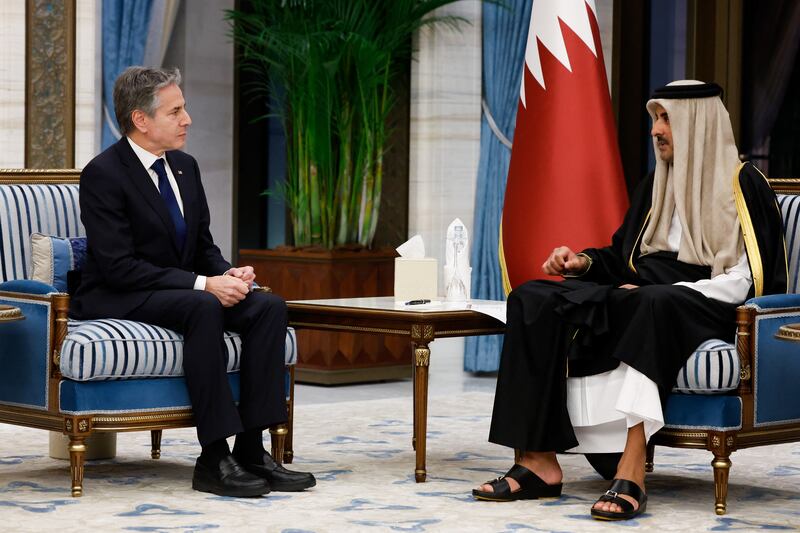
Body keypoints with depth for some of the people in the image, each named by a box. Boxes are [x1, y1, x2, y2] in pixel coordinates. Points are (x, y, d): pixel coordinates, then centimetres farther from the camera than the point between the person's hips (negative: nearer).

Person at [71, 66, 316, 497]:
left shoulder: (184, 166, 10)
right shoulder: (103, 174, -15)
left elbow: (204, 247, 16)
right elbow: (118, 266, -22)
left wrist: (228, 273, -9)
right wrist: (203, 284, -26)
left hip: (183, 294, 8)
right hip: (119, 300, -8)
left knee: (269, 306, -16)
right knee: (204, 309, -36)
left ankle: (251, 450, -19)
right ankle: (214, 459, -33)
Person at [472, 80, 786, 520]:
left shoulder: (743, 185, -2)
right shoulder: (657, 185, 19)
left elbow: (746, 280, -11)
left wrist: (659, 290, -18)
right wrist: (585, 262, 3)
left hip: (705, 313, -7)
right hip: (642, 298, 7)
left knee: (653, 305, -42)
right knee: (532, 300, -15)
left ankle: (631, 471, -49)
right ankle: (539, 462, -29)